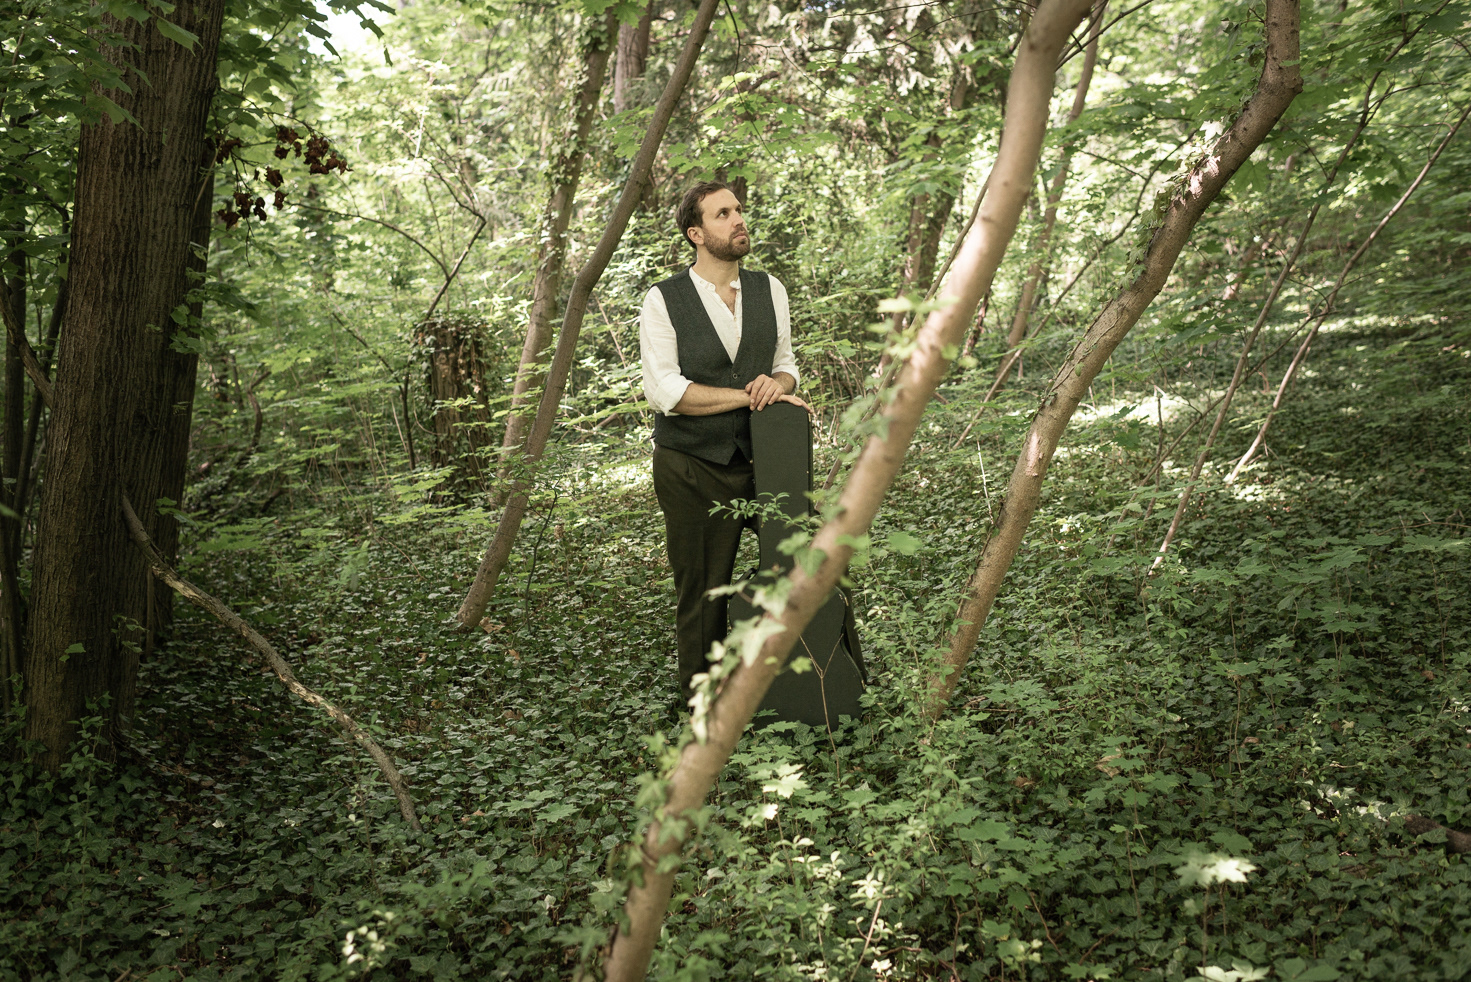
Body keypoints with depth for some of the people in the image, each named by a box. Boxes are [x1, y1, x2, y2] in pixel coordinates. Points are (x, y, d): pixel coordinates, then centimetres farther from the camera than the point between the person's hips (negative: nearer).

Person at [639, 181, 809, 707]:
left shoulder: (769, 290, 5)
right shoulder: (663, 301, -8)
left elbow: (785, 362, 15)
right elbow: (665, 391, -17)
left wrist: (777, 383, -10)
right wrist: (748, 396, -19)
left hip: (750, 461, 4)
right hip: (688, 467, -3)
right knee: (698, 590, 6)